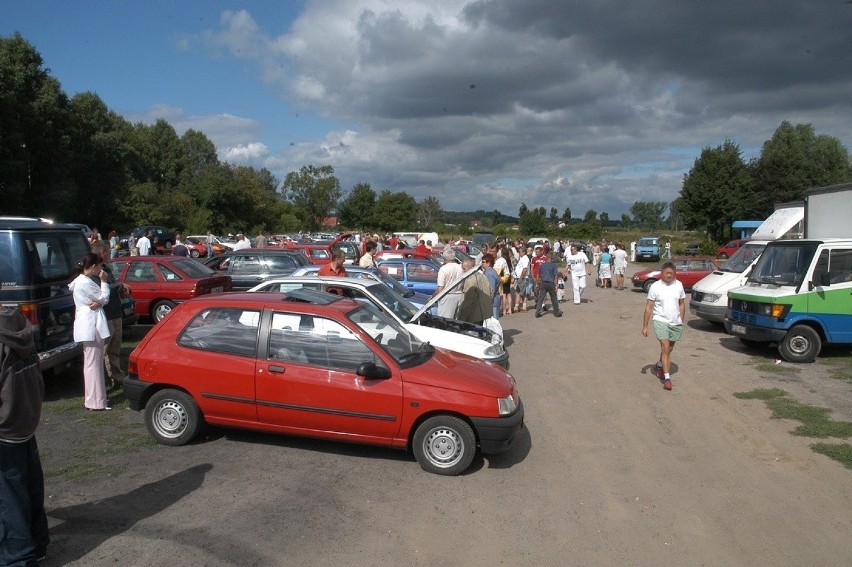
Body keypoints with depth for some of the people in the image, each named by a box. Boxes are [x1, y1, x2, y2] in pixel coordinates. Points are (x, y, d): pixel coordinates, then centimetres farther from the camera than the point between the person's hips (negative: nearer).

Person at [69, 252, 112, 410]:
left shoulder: (79, 280, 15)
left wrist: (97, 302, -2)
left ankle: (92, 398, 26)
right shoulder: (86, 282, -17)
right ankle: (96, 402, -5)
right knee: (93, 363, -8)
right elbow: (103, 299, -12)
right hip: (91, 324, -11)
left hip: (88, 324, 11)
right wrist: (104, 281, -4)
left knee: (90, 362, 17)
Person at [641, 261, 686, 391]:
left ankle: (659, 366, 43)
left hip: (676, 323, 4)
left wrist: (681, 321, 10)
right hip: (661, 321, -4)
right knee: (665, 349, -13)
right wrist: (645, 326, -6)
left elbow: (682, 304, 13)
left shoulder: (678, 285, 3)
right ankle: (667, 378, -11)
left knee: (668, 349, 16)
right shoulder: (655, 286, -7)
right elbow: (649, 307, -5)